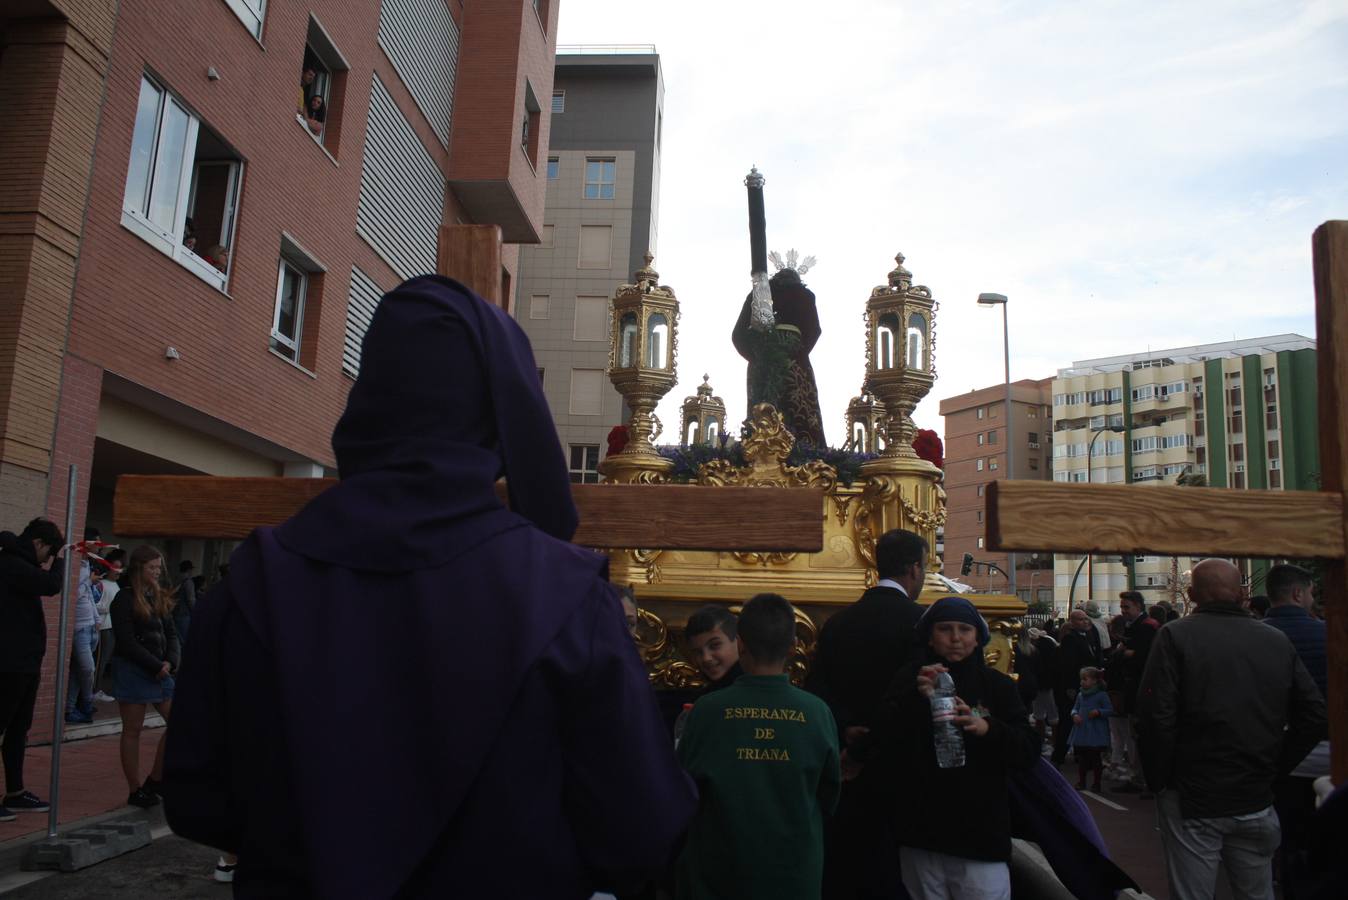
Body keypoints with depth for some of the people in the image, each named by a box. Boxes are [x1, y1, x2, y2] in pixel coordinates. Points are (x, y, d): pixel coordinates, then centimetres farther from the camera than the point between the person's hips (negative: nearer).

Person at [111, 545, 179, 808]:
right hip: (132, 669, -7)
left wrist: (170, 662, -6)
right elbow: (127, 641, -13)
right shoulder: (125, 599, -8)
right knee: (133, 730, 2)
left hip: (160, 670, 7)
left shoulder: (161, 597, 11)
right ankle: (135, 791, 11)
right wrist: (156, 666, -14)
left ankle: (155, 779, 15)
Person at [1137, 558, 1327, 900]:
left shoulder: (1175, 636, -10)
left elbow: (1156, 717, -16)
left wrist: (1158, 779, -4)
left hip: (1192, 799, -4)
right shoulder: (1278, 641, 4)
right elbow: (1315, 715, 6)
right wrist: (1274, 768, 12)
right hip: (1256, 801, 4)